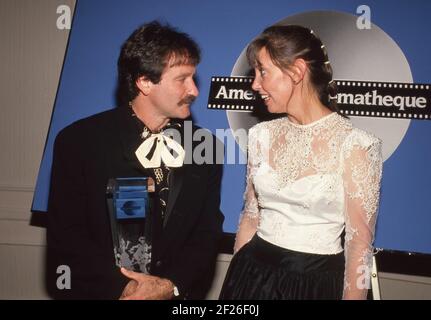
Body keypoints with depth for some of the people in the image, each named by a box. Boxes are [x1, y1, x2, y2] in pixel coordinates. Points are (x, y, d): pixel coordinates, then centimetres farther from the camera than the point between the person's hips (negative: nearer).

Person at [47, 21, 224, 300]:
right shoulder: (78, 141, -5)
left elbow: (208, 233, 4)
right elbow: (65, 236, -7)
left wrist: (172, 286, -10)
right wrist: (123, 287, -15)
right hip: (98, 291, -1)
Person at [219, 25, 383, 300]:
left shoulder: (355, 144, -14)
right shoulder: (262, 135, 1)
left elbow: (360, 243, -11)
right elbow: (250, 217, 9)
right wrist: (235, 281, 11)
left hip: (316, 282, -4)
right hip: (253, 275, 4)